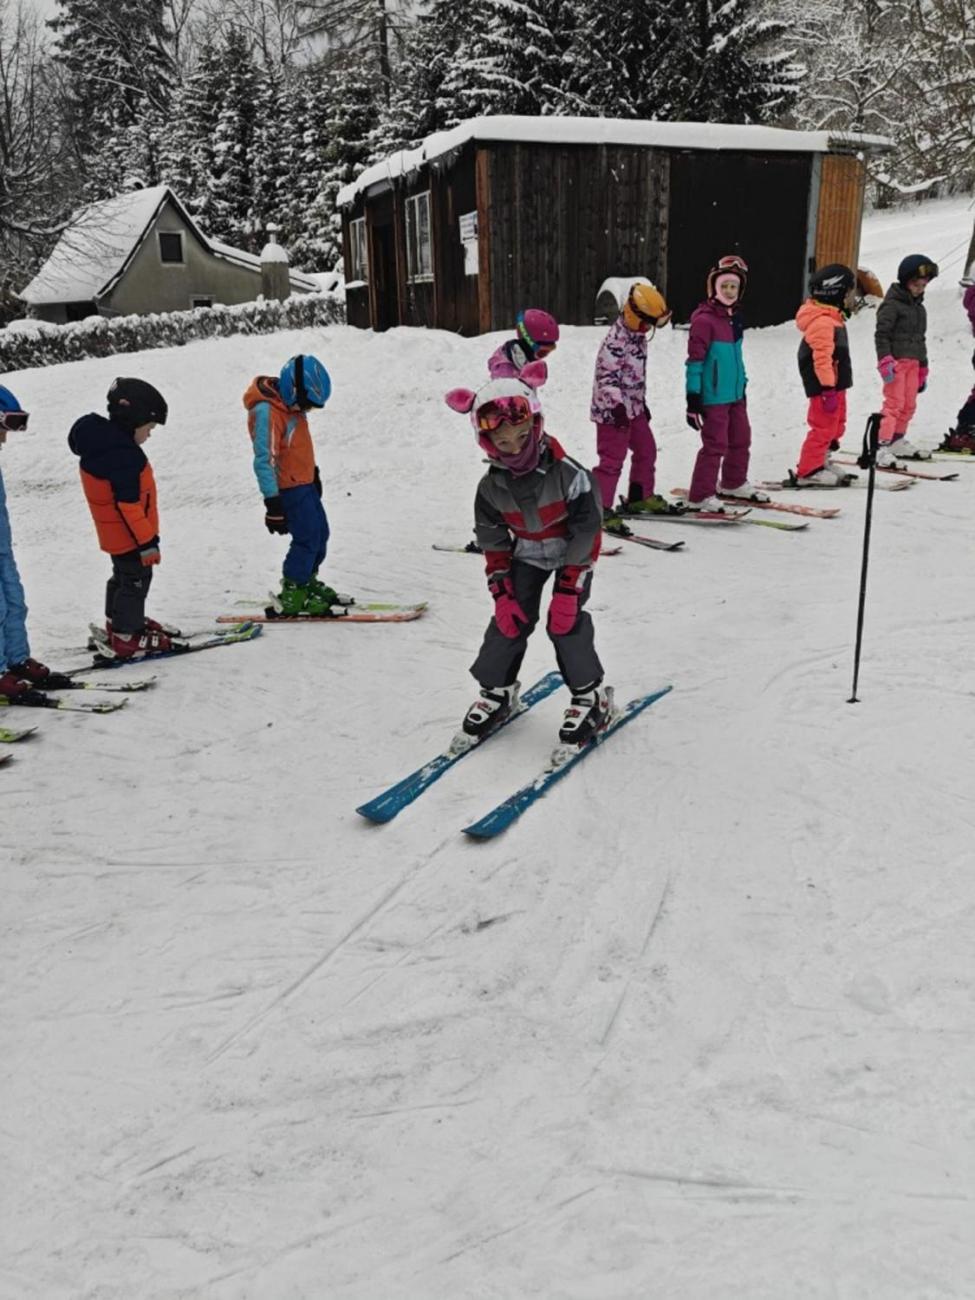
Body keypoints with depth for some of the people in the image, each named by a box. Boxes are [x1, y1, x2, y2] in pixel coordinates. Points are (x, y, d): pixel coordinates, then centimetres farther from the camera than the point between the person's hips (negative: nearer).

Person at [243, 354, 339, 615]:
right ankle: (292, 597, 2)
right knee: (307, 539, -9)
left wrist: (314, 473, 29)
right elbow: (264, 460, -25)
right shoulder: (266, 412, -23)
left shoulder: (290, 404, 6)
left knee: (321, 534, 16)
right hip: (288, 488, -9)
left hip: (305, 483, 9)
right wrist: (273, 503, -27)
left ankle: (308, 581, 33)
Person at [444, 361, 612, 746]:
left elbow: (586, 533, -24)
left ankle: (590, 696, 2)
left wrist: (568, 590, -25)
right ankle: (496, 690, 15)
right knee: (510, 617, -4)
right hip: (526, 554, 4)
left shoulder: (567, 474, -30)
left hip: (573, 552, -4)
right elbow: (492, 542, -3)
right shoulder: (491, 487, -15)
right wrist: (501, 593, -10)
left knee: (565, 619, -14)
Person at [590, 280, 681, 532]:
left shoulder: (638, 336, 11)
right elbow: (607, 376, -24)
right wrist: (617, 406, -30)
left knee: (646, 450, 18)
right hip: (613, 411, -10)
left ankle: (640, 497, 33)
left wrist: (642, 402, 24)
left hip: (633, 408, 10)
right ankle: (599, 509, -5)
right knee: (612, 459, -10)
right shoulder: (615, 340, -20)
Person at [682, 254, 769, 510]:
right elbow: (695, 359, -16)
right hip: (713, 396, -9)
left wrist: (742, 384, 25)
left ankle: (734, 483, 37)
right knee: (715, 444, -6)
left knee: (741, 439, 18)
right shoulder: (704, 319, -15)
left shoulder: (733, 317, 12)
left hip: (735, 393, 9)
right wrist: (693, 397, -19)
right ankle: (700, 496, 4)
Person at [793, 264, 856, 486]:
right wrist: (828, 388, -27)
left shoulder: (831, 318, 14)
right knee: (824, 427, -6)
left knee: (836, 425, 19)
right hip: (825, 386, -11)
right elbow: (822, 358, -26)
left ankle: (821, 461, 30)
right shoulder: (822, 323, -21)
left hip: (835, 384, 11)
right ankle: (808, 471, 0)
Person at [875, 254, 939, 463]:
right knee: (894, 403, -14)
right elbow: (881, 334, -13)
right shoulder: (892, 304, -7)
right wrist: (885, 360, -23)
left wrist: (923, 366, 25)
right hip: (896, 361, -8)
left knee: (909, 405, 11)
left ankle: (897, 442, 22)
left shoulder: (919, 308, 19)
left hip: (913, 362, 8)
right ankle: (881, 447, -17)